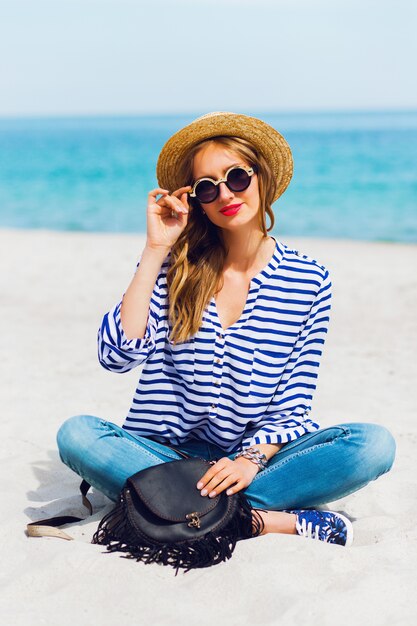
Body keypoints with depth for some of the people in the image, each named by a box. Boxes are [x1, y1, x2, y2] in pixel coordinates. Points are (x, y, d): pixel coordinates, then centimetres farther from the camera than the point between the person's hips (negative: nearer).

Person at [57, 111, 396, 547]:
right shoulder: (173, 267, 0)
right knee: (77, 434, -27)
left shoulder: (308, 281, 1)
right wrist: (155, 250, -12)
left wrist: (252, 460, -18)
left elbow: (293, 402, 0)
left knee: (375, 444, -23)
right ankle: (282, 521, -29)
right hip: (169, 455, 1)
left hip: (259, 454, 0)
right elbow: (118, 355, -14)